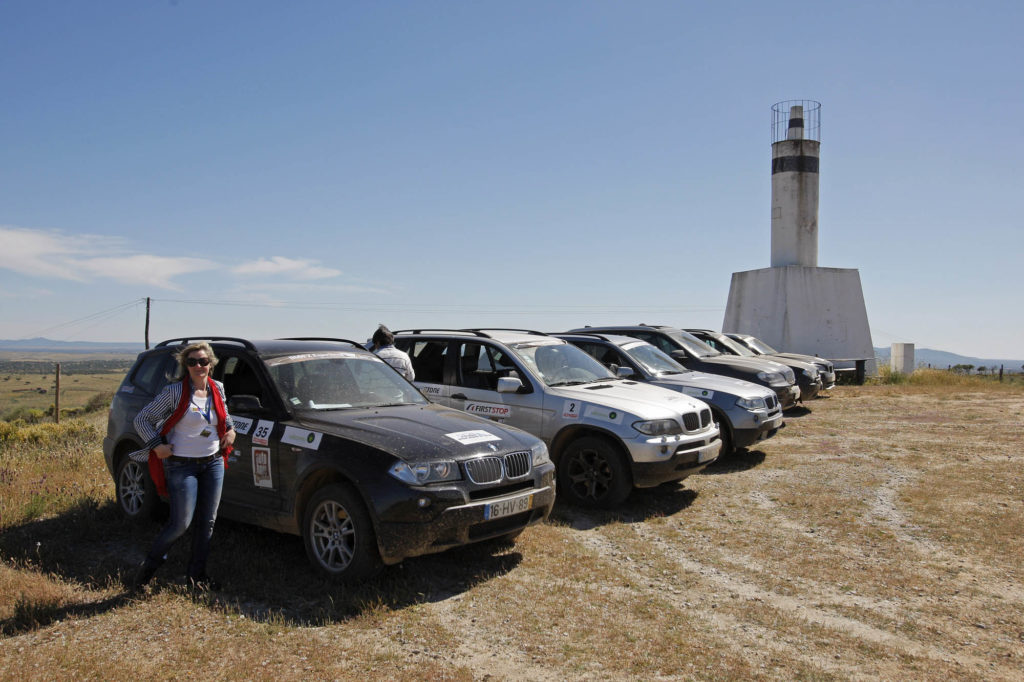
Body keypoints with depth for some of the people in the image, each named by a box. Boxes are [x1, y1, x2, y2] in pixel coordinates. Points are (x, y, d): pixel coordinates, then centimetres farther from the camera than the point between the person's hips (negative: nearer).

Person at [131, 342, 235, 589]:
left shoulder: (217, 390, 4)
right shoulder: (174, 392, -11)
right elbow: (142, 419, -7)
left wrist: (230, 429, 7)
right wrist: (157, 445, -16)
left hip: (213, 463, 5)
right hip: (182, 465, -5)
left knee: (207, 521, 8)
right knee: (181, 522, -4)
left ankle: (197, 573, 23)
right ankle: (151, 562, 22)